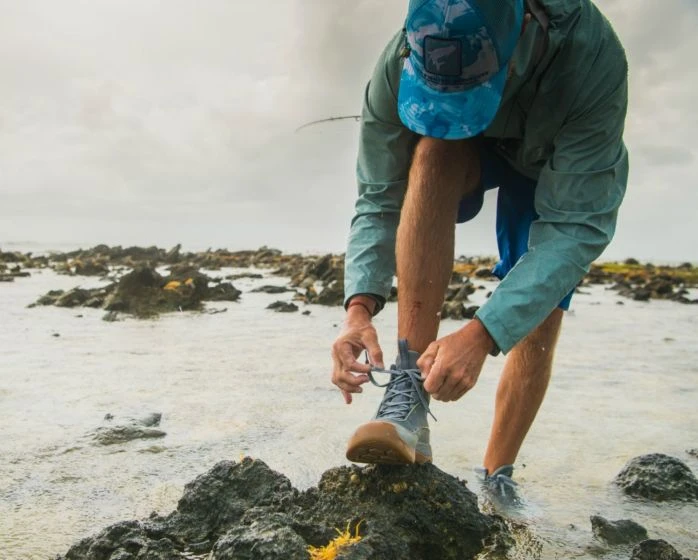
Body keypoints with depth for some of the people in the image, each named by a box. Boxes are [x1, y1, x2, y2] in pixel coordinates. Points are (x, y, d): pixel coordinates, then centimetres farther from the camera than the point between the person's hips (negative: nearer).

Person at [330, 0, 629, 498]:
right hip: (460, 160, 1)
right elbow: (379, 199, -25)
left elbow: (578, 225, -39)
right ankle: (409, 391, -35)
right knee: (434, 152, -35)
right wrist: (361, 304, -41)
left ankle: (497, 478, 9)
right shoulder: (400, 66, -34)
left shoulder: (592, 60, -40)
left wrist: (482, 336, -49)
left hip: (559, 167, 0)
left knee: (539, 321, -14)